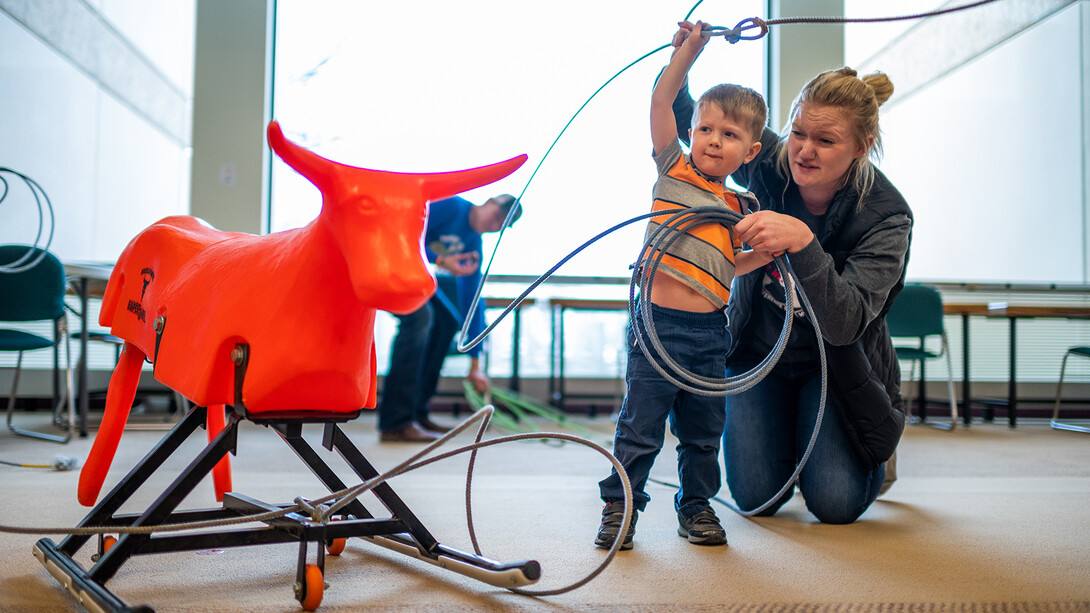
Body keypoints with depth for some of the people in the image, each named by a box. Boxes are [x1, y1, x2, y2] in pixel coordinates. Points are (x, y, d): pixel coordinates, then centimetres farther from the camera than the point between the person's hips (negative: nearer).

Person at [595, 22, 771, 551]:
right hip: (658, 323, -4)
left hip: (709, 332, 4)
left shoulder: (738, 207, 12)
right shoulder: (674, 168, 4)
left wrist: (770, 252, 3)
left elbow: (729, 265, 16)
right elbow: (661, 101, -4)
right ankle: (620, 504, 12)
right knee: (640, 424, 0)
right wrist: (691, 47, -4)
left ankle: (696, 506, 27)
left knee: (703, 430, 12)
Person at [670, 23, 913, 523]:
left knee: (836, 504, -9)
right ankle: (780, 428, 31)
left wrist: (802, 241, -50)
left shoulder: (884, 216, -25)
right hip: (757, 348, 2)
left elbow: (844, 323, -36)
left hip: (833, 363, -2)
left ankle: (876, 448, 27)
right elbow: (688, 122, -1)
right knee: (756, 496, -4)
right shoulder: (768, 162, -17)